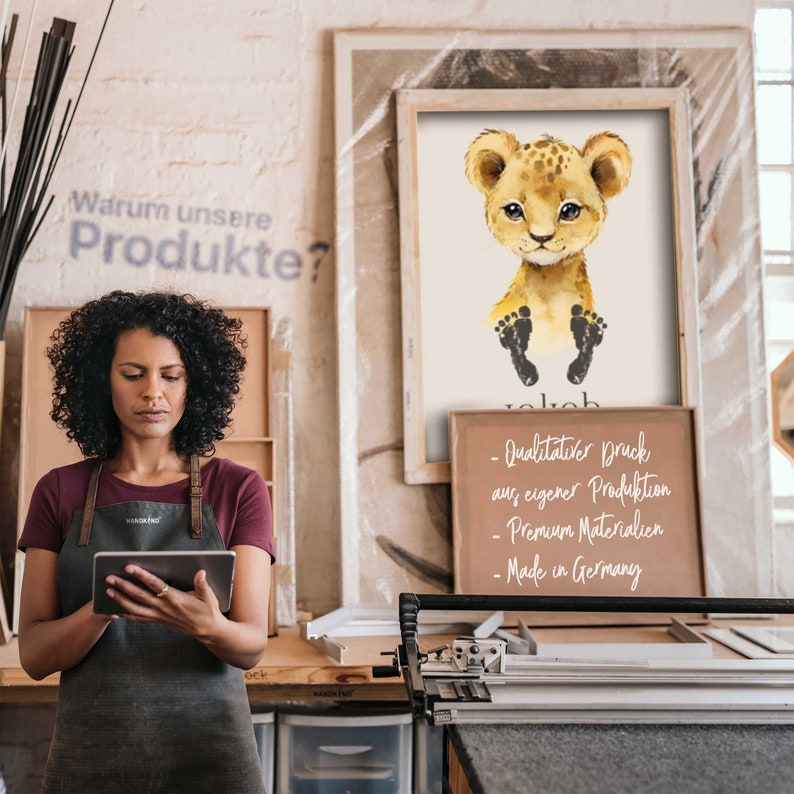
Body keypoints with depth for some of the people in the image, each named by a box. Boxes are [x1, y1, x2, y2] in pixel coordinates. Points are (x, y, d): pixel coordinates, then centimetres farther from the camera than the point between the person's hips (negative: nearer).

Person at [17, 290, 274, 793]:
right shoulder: (60, 493, 2)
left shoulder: (238, 489, -1)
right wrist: (102, 609, -22)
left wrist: (208, 626, -28)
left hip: (209, 751, -1)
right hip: (90, 753, 1)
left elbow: (252, 645, -6)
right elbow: (34, 654, -2)